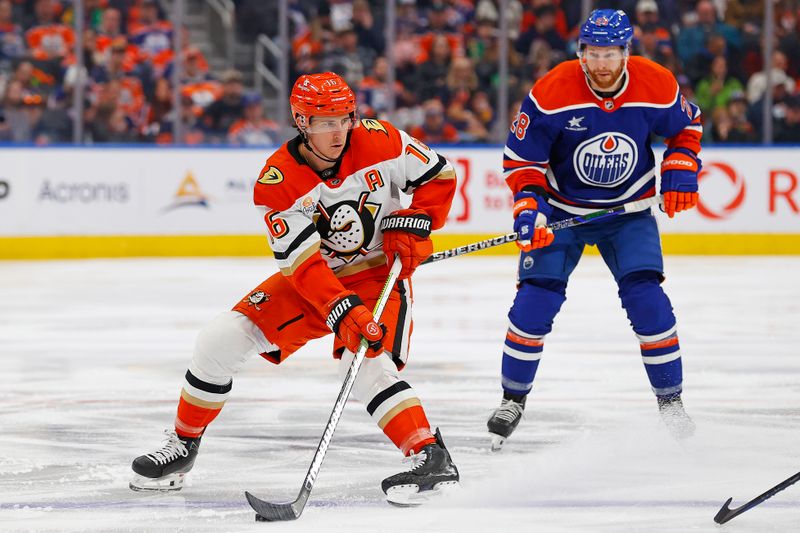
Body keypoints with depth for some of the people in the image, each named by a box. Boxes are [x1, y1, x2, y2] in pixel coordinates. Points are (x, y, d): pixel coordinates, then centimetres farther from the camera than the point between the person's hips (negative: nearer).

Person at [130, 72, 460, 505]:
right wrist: (343, 313, -36)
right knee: (221, 340, -6)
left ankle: (431, 458, -28)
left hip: (379, 272, -2)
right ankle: (182, 446, 11)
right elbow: (302, 265, -24)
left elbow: (439, 176, -2)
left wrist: (413, 224, -17)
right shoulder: (277, 181, -19)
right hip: (312, 280, 2)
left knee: (366, 364, -29)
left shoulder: (379, 142, -17)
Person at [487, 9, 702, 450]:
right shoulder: (551, 93, -23)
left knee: (646, 298, -12)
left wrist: (680, 170, -7)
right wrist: (528, 206, -24)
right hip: (561, 209, -1)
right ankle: (512, 400, 8)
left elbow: (687, 125, 6)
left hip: (628, 210, 1)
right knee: (535, 299, -9)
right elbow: (520, 157, -12)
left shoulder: (657, 87, -17)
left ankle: (670, 401, 2)